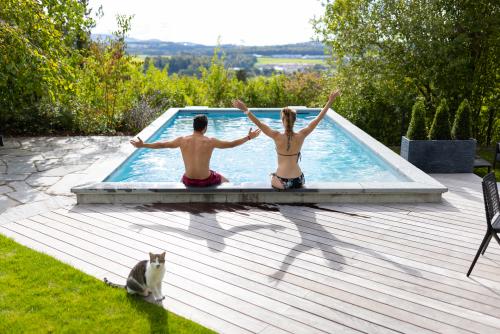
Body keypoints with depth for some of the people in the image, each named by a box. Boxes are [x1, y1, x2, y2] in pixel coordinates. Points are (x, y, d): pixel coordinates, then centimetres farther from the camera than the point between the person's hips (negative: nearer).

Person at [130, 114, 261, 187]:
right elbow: (231, 144, -7)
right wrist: (248, 137, 6)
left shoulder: (182, 140, -9)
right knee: (225, 181, 30)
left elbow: (161, 144, 1)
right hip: (206, 181, -2)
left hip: (189, 182, 2)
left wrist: (142, 145, 15)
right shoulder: (210, 141, -16)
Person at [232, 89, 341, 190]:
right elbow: (318, 119, -4)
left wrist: (245, 110, -14)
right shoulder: (301, 136, -11)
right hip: (298, 181, 2)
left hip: (282, 182, -2)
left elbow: (259, 123, -15)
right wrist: (330, 101, 1)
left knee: (272, 177, 34)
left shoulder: (277, 137, -16)